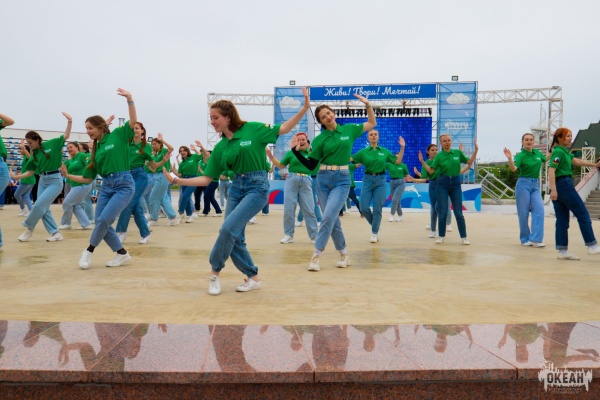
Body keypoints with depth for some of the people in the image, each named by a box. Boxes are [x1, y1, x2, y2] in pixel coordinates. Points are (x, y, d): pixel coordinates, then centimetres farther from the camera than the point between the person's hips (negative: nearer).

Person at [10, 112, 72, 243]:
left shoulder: (51, 144, -5)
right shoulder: (34, 155, 8)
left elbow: (66, 136, -6)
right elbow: (31, 172, 11)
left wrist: (69, 121, -17)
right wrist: (16, 176, 0)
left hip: (55, 180, -6)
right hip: (42, 181, 7)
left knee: (39, 205, -12)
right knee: (44, 209, 4)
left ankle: (29, 228, 8)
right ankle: (56, 233, 11)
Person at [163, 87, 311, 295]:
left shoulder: (253, 129, -3)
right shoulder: (220, 147, 9)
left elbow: (283, 129, -4)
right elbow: (206, 179, 9)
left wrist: (305, 108, -15)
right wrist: (177, 180, 1)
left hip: (257, 186, -6)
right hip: (236, 187, 6)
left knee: (228, 228, -19)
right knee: (234, 238, 3)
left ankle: (215, 272, 3)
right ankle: (253, 277, 22)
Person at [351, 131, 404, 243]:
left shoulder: (384, 151, 5)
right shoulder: (363, 152, 2)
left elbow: (398, 161, 8)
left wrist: (402, 147, 0)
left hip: (380, 180, 0)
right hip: (368, 179, 0)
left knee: (377, 208, 0)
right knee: (364, 207, -5)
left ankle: (374, 233, 12)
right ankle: (374, 225, 22)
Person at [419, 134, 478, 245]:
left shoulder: (458, 152, 5)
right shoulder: (439, 156, -1)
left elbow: (469, 162, 11)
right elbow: (431, 171, -3)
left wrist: (476, 150, 1)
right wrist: (422, 162, -16)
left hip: (456, 183, 1)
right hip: (442, 184, -1)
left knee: (458, 212, 1)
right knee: (442, 212, 1)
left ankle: (464, 237, 10)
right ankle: (441, 236, 13)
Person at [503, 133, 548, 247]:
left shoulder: (537, 152, 7)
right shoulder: (521, 155, -10)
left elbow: (545, 159, 29)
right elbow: (513, 168, -28)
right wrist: (509, 158, -44)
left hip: (535, 185, 5)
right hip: (524, 184, -5)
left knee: (539, 210, -9)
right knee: (524, 212, -1)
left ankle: (536, 239, -9)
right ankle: (525, 239, 12)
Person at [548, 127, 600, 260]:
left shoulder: (564, 151, 18)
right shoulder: (559, 152, -11)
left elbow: (577, 161, 26)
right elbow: (551, 171, -20)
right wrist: (553, 190, -27)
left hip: (559, 188, 10)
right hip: (564, 185, -10)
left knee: (562, 221, 7)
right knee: (583, 215, 1)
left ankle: (562, 251, 8)